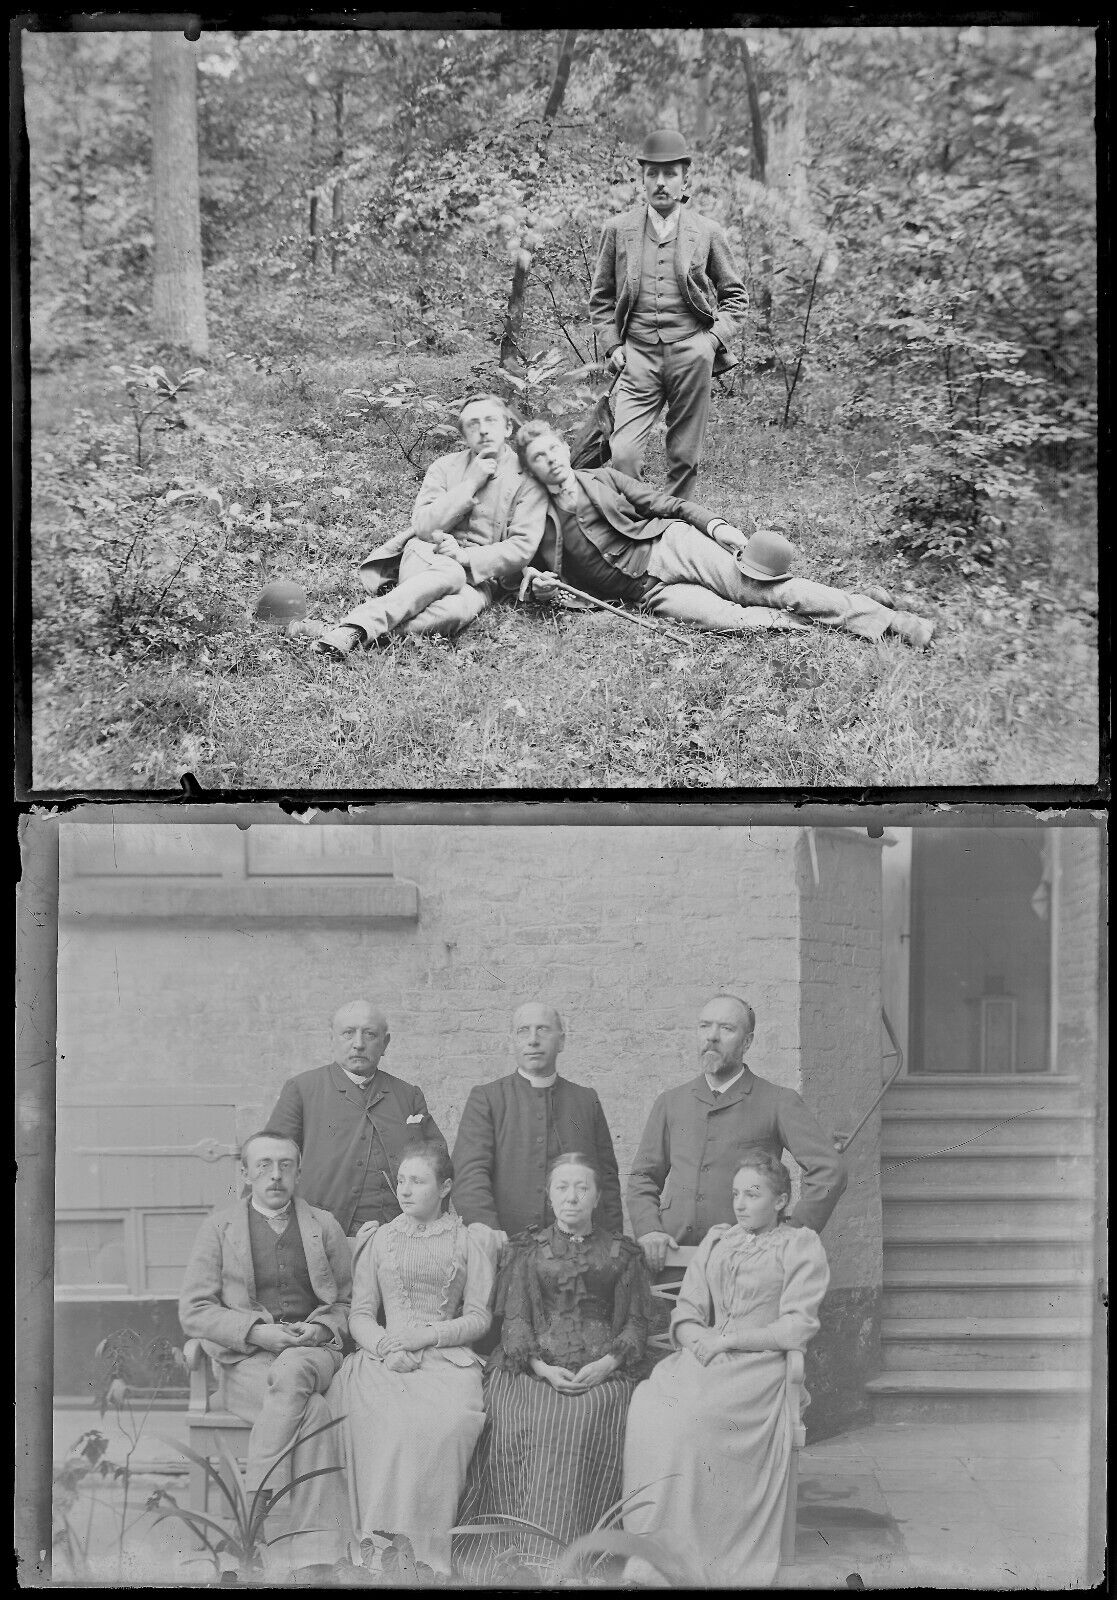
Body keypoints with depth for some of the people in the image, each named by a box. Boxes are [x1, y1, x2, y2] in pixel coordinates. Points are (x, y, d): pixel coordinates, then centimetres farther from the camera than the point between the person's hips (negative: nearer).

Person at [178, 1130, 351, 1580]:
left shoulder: (323, 1225, 17)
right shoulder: (219, 1227, 10)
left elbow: (349, 1302, 20)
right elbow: (193, 1312, 3)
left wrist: (321, 1327, -3)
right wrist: (255, 1331, -12)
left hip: (313, 1353, 2)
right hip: (244, 1361, -2)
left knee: (291, 1373, -37)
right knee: (311, 1410, -33)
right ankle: (317, 1557, -33)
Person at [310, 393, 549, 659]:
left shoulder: (529, 479, 4)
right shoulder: (444, 467, 13)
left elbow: (522, 547, -5)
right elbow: (423, 526, 0)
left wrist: (465, 557, -16)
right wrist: (471, 484, -6)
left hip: (480, 575, -1)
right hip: (427, 557, 1)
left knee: (456, 610, -38)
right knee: (450, 575, -38)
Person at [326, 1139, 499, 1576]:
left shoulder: (470, 1240, 14)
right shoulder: (381, 1238, 20)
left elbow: (478, 1318, 7)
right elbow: (360, 1314, 15)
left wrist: (422, 1336, -8)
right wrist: (386, 1347, -7)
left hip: (446, 1357, -1)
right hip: (383, 1357, 2)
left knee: (443, 1423, -36)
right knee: (387, 1423, -34)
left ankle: (426, 1551, -29)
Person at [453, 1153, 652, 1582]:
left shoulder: (621, 1253, 16)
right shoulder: (529, 1249, 18)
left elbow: (636, 1321, 11)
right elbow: (515, 1318, 10)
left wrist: (607, 1363, -8)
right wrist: (541, 1366, -7)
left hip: (600, 1371, -1)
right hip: (533, 1365, 1)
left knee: (578, 1421, -32)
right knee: (515, 1421, -29)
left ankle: (557, 1555, -32)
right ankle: (511, 1549, -28)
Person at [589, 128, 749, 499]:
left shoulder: (708, 232, 8)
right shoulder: (618, 229, 8)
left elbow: (735, 295, 15)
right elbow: (601, 298, 15)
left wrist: (715, 337, 0)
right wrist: (612, 346, 2)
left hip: (691, 353, 0)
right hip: (638, 356, 0)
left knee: (684, 458, 4)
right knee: (623, 455, -14)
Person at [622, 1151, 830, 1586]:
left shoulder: (801, 1246, 9)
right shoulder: (716, 1240, 24)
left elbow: (797, 1329, -2)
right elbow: (685, 1312, 18)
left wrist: (728, 1339, -9)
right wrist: (698, 1338, -5)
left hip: (759, 1366, -4)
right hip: (704, 1359, 4)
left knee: (689, 1416, -34)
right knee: (647, 1405, -28)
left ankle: (676, 1559, -32)